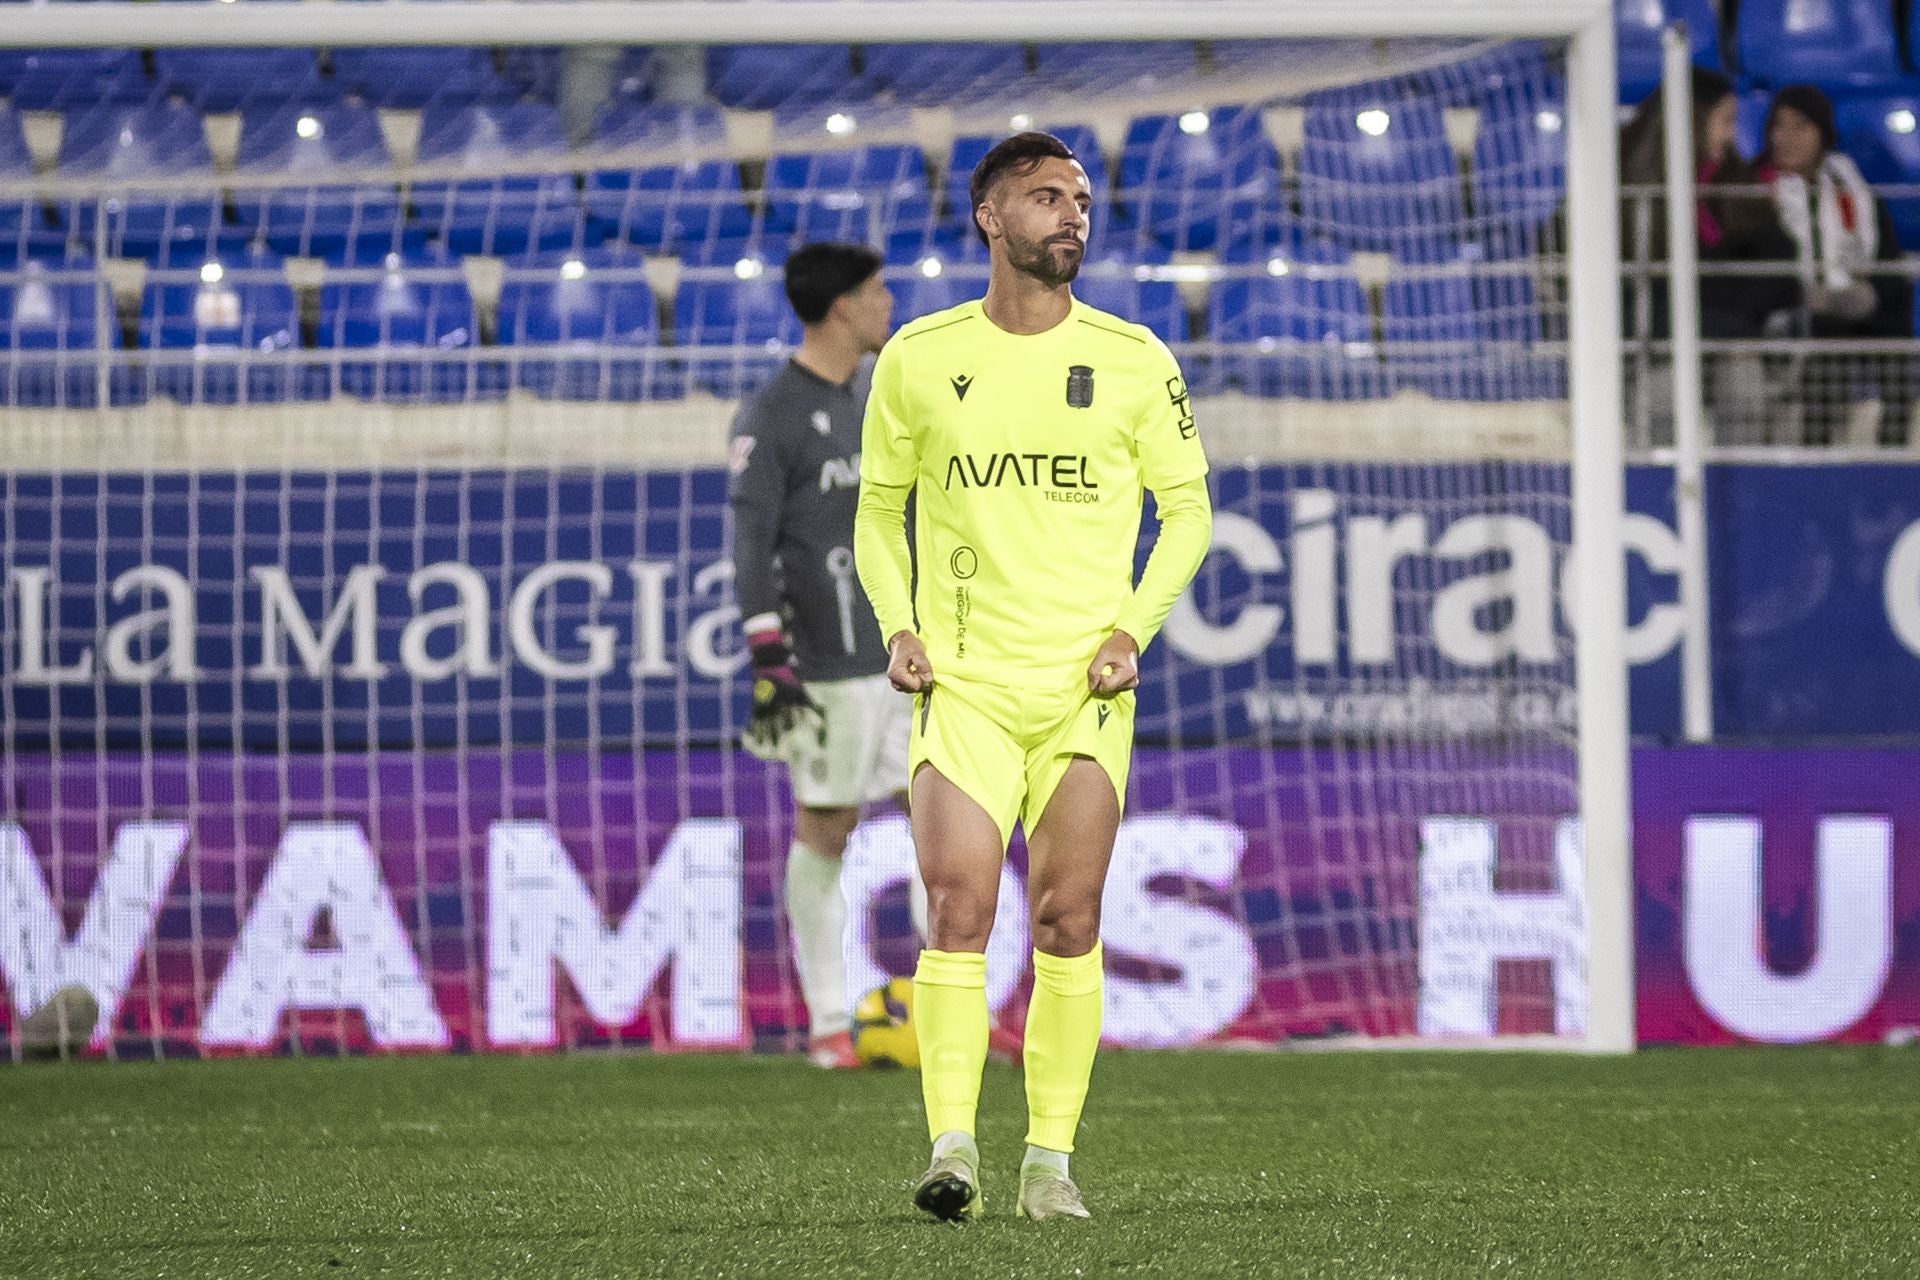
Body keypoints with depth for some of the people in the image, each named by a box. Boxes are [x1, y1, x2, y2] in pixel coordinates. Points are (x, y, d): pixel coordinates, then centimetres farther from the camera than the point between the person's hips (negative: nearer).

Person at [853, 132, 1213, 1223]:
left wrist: (1133, 629, -3)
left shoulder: (1134, 361, 4)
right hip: (963, 682, 0)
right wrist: (898, 625, 0)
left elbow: (1188, 508, 10)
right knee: (957, 911, -13)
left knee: (1068, 924, -1)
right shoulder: (919, 358, 5)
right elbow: (879, 508, 15)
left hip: (1085, 686, 0)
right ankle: (952, 1151, -14)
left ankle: (1051, 1160, 6)